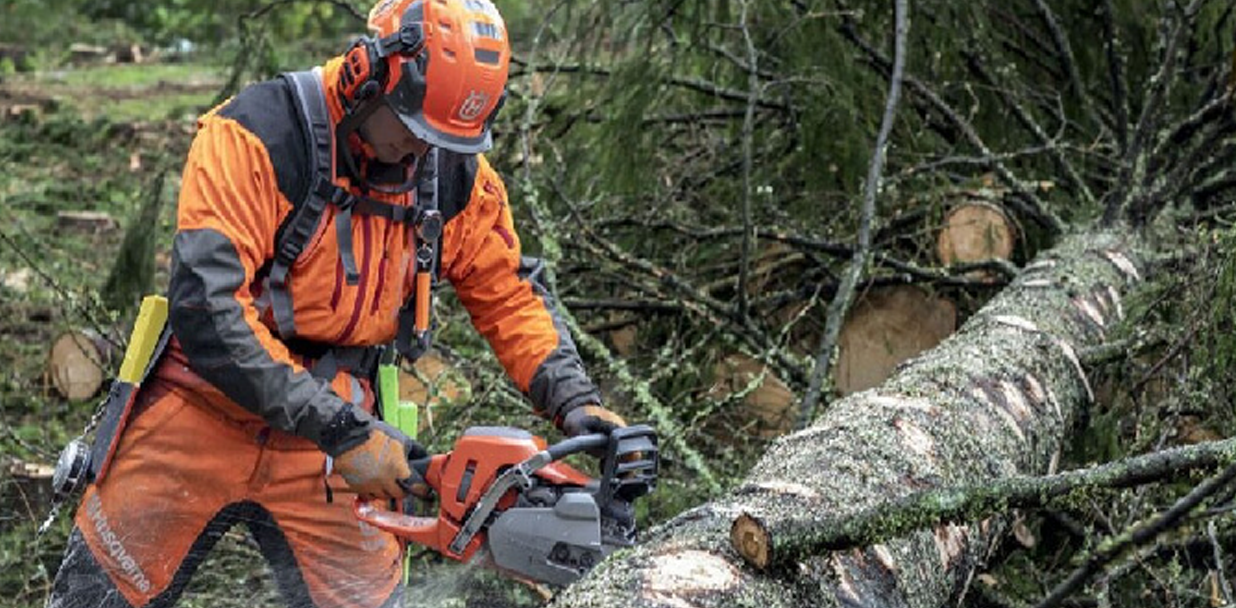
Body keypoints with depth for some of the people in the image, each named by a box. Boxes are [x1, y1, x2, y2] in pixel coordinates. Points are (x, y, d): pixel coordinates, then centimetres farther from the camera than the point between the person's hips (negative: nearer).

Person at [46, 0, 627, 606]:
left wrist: (577, 403, -7)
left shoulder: (454, 172, -3)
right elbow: (206, 305, -27)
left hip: (329, 438, 3)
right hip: (200, 421, -3)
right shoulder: (255, 135, -19)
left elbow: (509, 296, 8)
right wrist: (341, 431, -28)